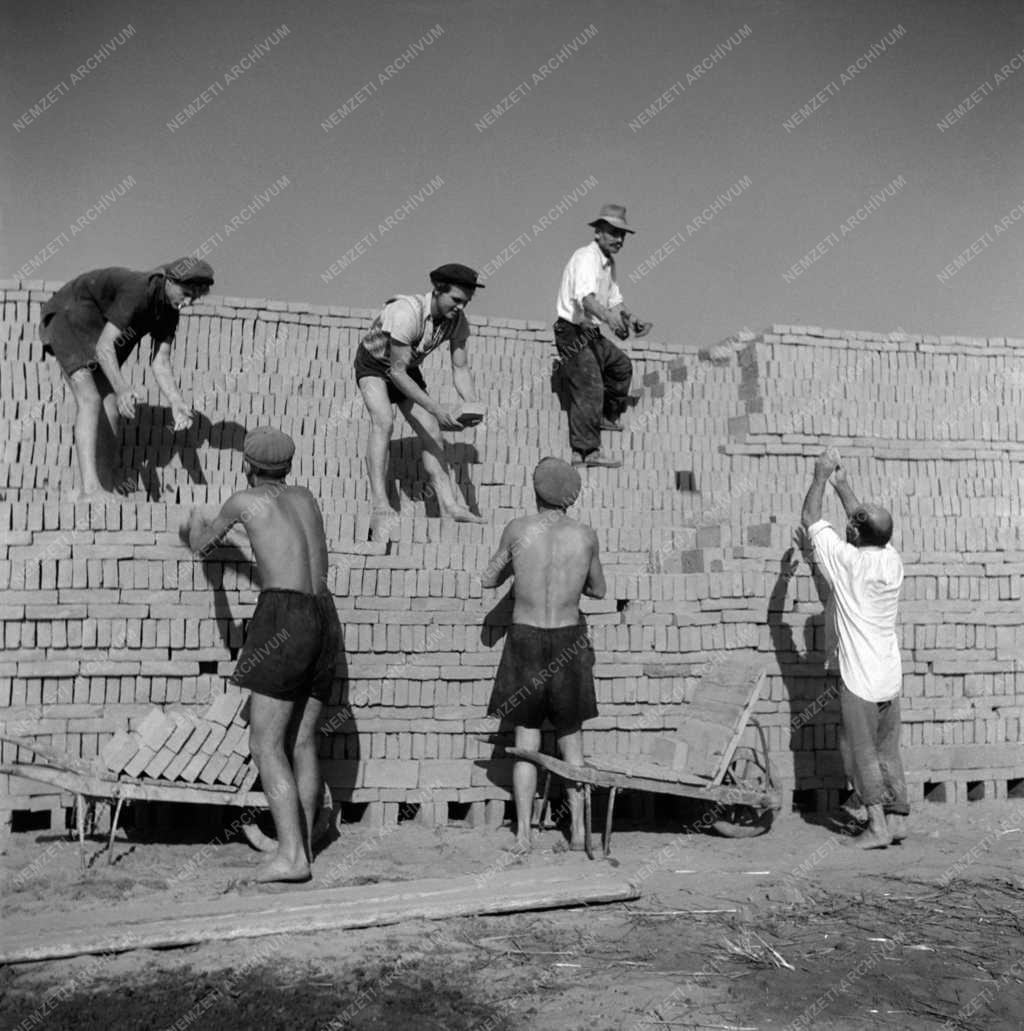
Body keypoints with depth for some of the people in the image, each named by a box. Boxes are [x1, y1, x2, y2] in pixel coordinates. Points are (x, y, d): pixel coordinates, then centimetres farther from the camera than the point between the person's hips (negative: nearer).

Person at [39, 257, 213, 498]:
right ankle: (90, 489, -34)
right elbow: (104, 347, -35)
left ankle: (107, 491, 5)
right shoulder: (138, 291, -32)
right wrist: (122, 389, -49)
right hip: (68, 317, -8)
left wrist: (176, 403, -25)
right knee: (90, 400, -25)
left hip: (96, 330, 8)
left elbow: (160, 364, -10)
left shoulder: (169, 313, -7)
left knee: (112, 410, 0)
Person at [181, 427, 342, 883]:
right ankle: (302, 847, 9)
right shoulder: (306, 498, 22)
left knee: (266, 743, -6)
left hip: (286, 619, -7)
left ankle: (291, 855, -13)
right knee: (302, 743, 9)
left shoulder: (245, 500, 5)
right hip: (325, 620, 7)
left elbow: (203, 545, 22)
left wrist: (196, 525, 45)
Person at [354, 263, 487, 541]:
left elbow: (460, 368, -10)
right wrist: (436, 409, -41)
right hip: (373, 364, -6)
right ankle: (380, 508, -35)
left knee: (432, 433, -4)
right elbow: (396, 372, -36)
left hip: (407, 370, 7)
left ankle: (449, 506, -4)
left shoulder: (458, 320, -17)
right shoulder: (407, 313, -37)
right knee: (383, 421, -29)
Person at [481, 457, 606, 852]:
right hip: (568, 641, 1)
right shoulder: (586, 536, -5)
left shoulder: (518, 530, -8)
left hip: (525, 640, -1)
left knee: (526, 743, 8)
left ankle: (523, 833, 9)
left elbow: (488, 580, 5)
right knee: (571, 742, 14)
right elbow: (598, 590, 11)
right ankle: (578, 829, 14)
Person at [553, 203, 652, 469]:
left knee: (621, 365, 23)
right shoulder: (587, 257, -16)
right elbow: (585, 296, -34)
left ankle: (608, 417, 38)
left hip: (591, 334, 10)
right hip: (573, 333, -10)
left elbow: (614, 301, 21)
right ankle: (586, 451, -17)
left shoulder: (609, 263, 16)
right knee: (589, 389, -17)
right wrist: (608, 317, -50)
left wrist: (632, 321, 5)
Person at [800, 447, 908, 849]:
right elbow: (869, 522, 21)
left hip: (859, 680, -6)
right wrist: (842, 484, 28)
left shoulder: (847, 560, -16)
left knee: (861, 753, 4)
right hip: (891, 678, 6)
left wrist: (821, 476, 7)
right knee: (888, 753, 15)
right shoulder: (891, 560, 1)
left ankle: (877, 824, 3)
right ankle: (897, 818, 18)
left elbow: (810, 518, -4)